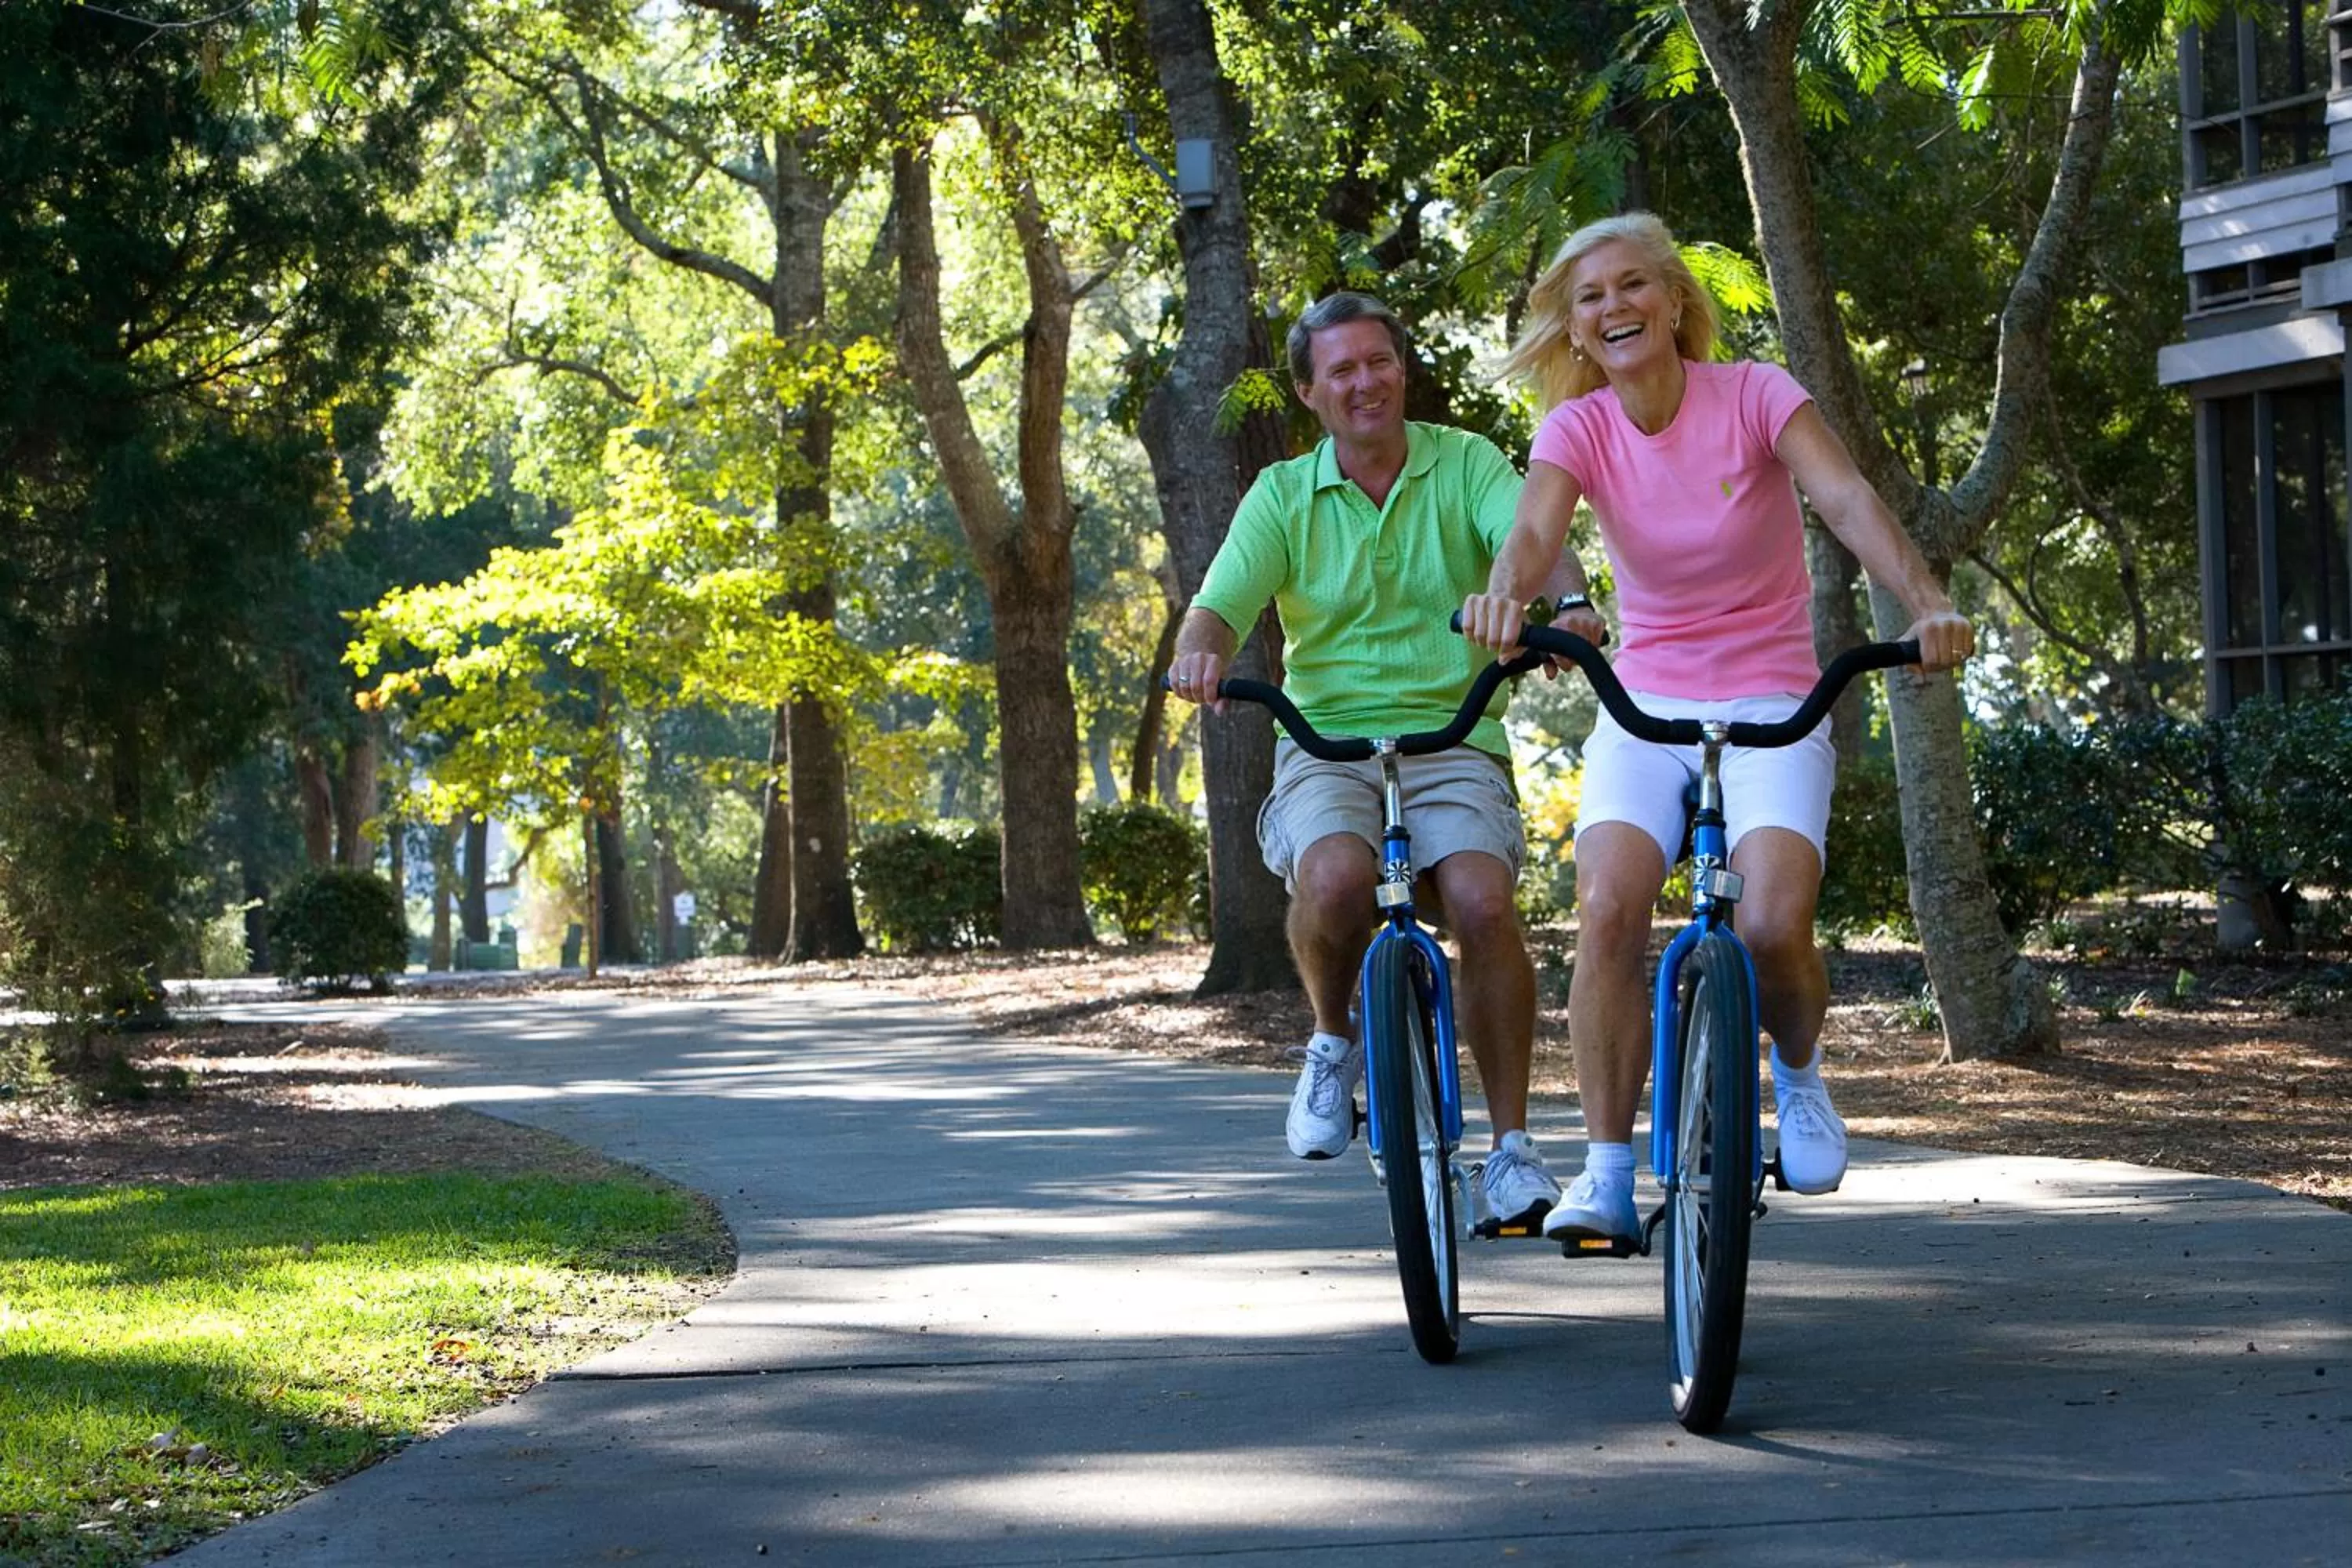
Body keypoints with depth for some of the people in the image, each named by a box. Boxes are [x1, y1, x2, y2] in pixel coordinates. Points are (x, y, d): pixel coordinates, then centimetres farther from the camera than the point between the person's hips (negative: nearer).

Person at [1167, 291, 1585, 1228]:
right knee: (1335, 877, -33)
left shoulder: (1465, 464, 6)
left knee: (1482, 901, -27)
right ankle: (1334, 1043, -1)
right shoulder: (1282, 495, 8)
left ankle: (1511, 1147, -11)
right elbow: (1220, 607, -3)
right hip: (1328, 746, 0)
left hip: (1453, 741, 0)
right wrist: (1200, 651, -28)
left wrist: (1566, 603, -37)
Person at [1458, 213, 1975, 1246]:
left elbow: (1847, 499, -24)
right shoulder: (1579, 428, -3)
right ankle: (1608, 1176, -15)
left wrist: (1925, 601, -43)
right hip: (1646, 705, 2)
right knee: (1607, 908, -24)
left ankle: (1798, 1066, 12)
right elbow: (1535, 529, -23)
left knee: (1771, 925, -24)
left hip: (1771, 707, -2)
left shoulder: (1754, 395, -8)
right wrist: (1503, 596, -48)